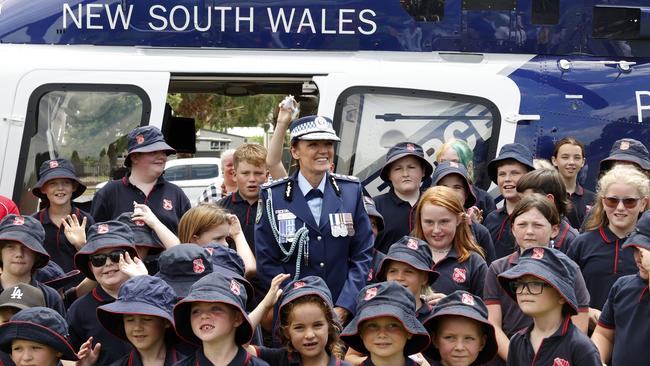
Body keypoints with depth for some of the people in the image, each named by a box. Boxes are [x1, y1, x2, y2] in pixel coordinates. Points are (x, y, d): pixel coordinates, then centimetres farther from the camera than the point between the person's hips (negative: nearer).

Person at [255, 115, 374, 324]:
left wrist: (343, 308, -6)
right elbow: (266, 262, -1)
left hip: (343, 314, 1)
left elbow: (362, 255, 4)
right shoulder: (273, 196, 1)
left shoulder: (352, 191, 6)